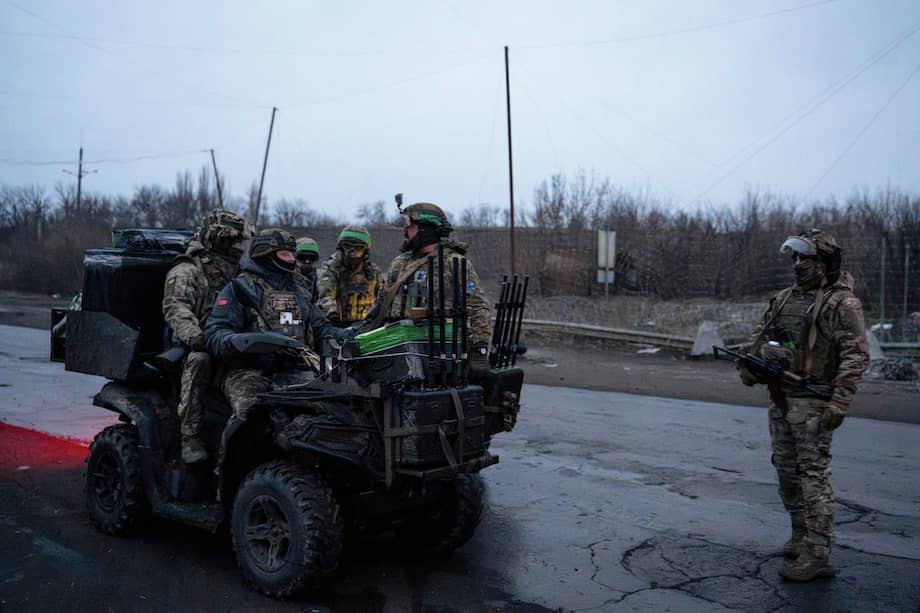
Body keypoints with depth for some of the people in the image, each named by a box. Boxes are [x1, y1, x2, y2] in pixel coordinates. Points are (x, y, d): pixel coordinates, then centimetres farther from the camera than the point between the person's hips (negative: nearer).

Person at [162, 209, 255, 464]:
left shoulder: (236, 275, 23)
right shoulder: (185, 272, 1)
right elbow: (175, 307, -16)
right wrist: (193, 334, -36)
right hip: (195, 347, -5)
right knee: (199, 360, -38)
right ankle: (190, 437, -33)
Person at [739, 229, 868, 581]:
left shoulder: (841, 304, -8)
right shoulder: (783, 299, 14)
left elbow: (856, 356, -14)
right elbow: (760, 335, 22)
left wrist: (839, 403, -20)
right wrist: (750, 364, 5)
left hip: (812, 401, -8)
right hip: (780, 398, 8)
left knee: (814, 474, -7)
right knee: (786, 470, 14)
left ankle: (817, 555, -4)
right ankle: (801, 536, 28)